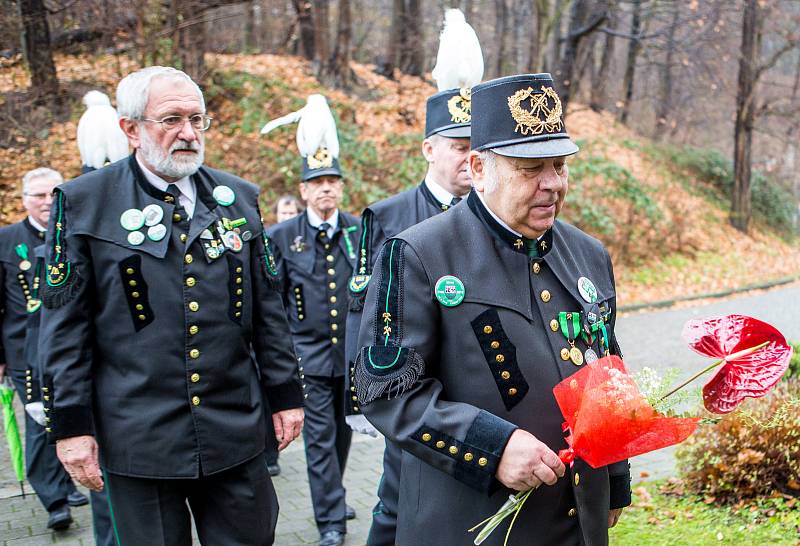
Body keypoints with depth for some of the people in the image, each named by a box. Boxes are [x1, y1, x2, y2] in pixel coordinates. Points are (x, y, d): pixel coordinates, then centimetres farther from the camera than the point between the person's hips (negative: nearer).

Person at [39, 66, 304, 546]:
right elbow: (66, 326, -2)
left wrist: (285, 394, 9)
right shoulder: (82, 204, -2)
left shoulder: (239, 198, 7)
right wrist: (71, 424, -5)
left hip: (235, 434, 3)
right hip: (137, 442, -2)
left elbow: (268, 309, 11)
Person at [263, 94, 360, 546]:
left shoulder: (362, 231, 1)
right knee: (320, 436, -1)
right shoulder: (282, 236, -2)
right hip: (309, 354, -2)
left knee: (343, 430, 15)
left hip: (355, 352, 2)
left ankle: (331, 495, 36)